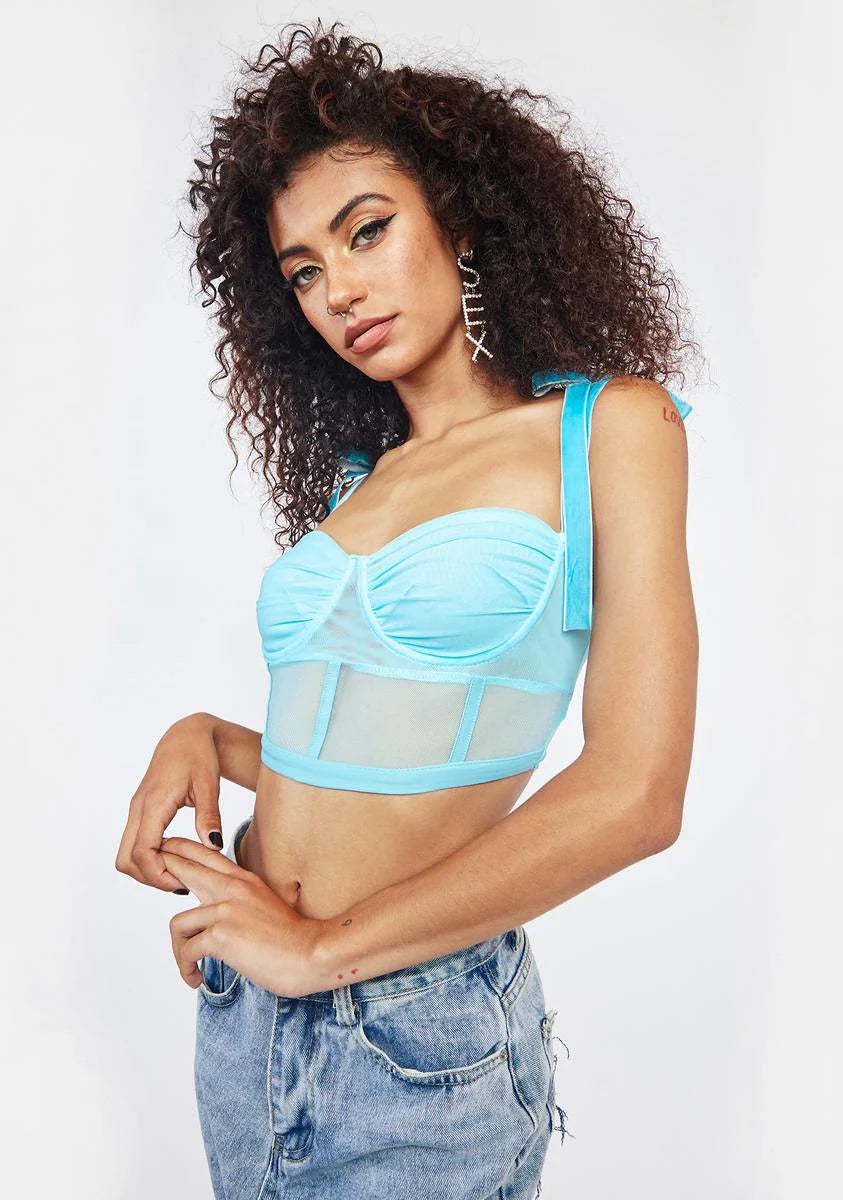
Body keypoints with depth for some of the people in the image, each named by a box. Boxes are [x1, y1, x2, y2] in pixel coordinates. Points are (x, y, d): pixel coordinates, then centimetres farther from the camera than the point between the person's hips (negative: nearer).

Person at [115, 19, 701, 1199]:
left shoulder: (610, 424, -8)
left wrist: (324, 946, -14)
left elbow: (632, 794, -17)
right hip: (242, 1012, 6)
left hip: (418, 1038, -5)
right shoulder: (355, 474, 7)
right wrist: (206, 739, -6)